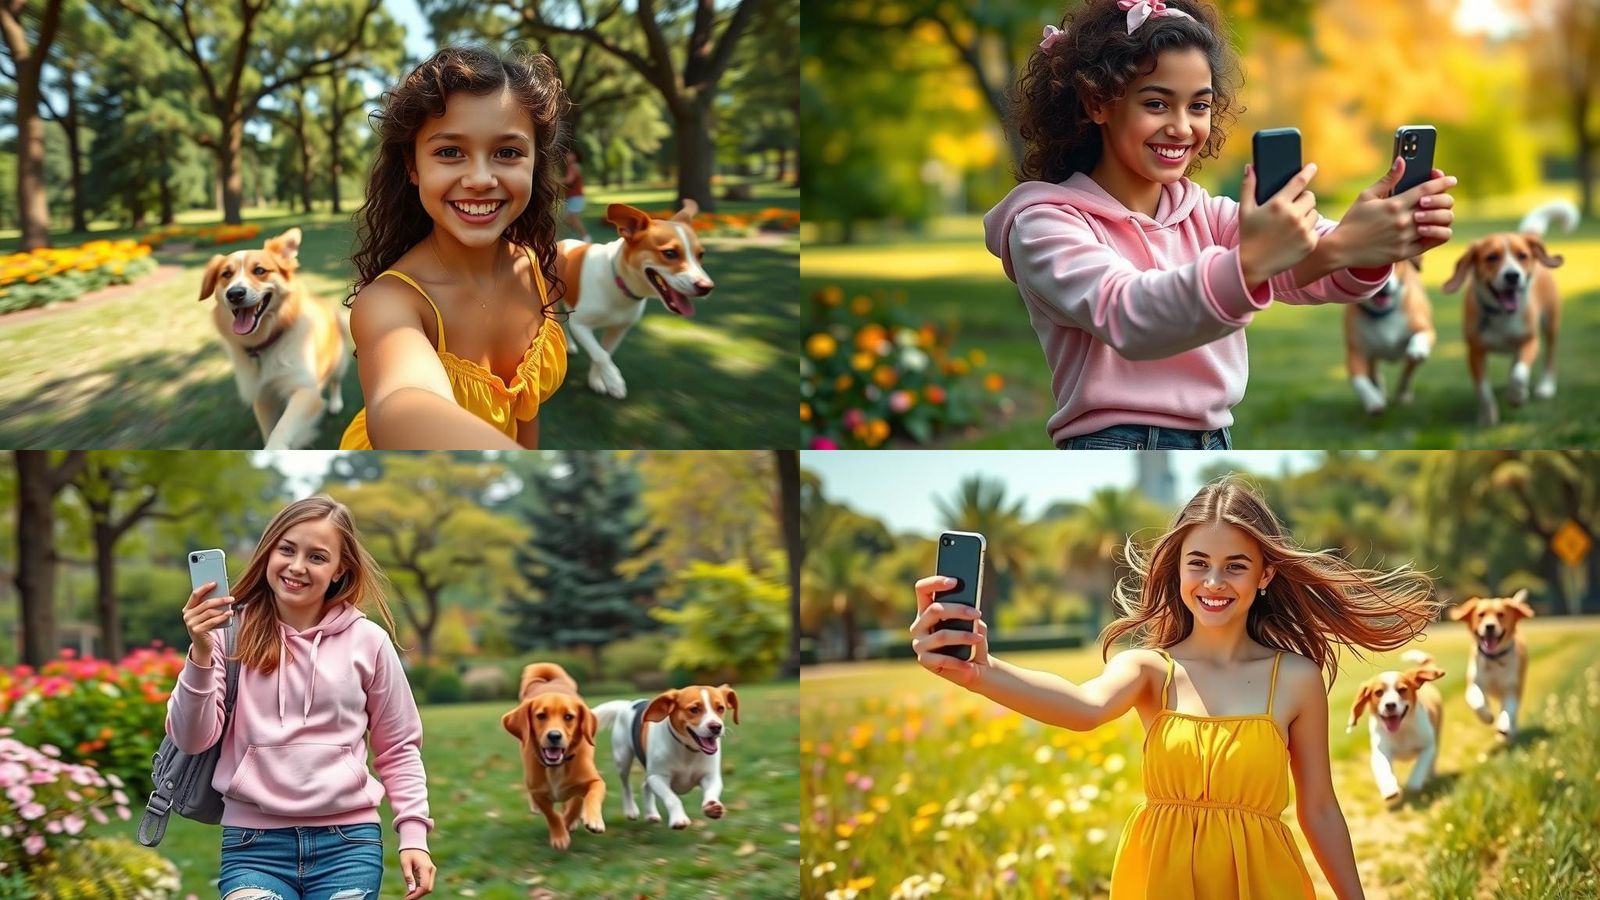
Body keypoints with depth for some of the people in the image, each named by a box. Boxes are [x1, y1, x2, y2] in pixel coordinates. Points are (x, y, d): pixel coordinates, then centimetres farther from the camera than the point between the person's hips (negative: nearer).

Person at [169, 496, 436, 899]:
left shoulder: (367, 641, 4)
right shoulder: (234, 633, 1)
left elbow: (398, 749, 11)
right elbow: (191, 739, -4)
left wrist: (413, 833, 2)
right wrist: (201, 652, -16)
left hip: (347, 841, 1)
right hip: (254, 842, -1)